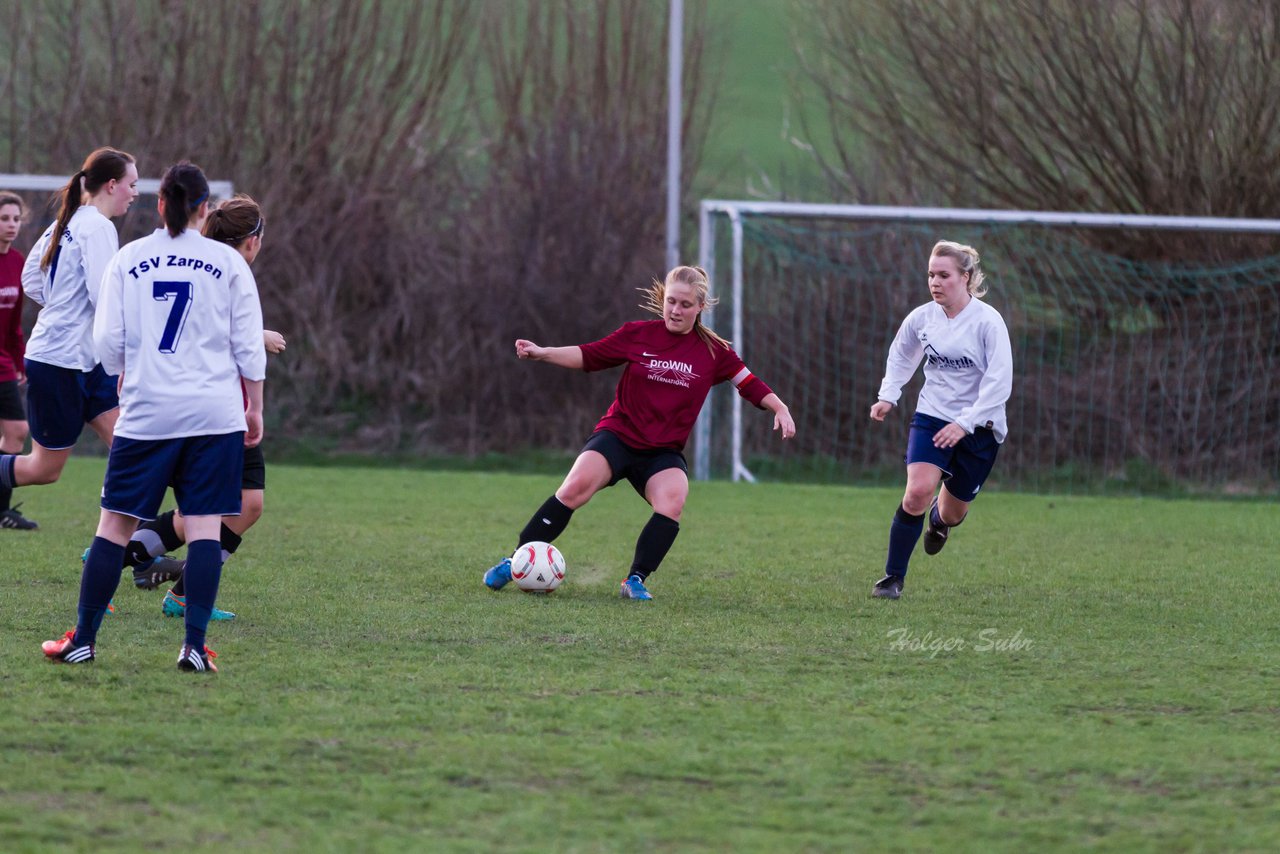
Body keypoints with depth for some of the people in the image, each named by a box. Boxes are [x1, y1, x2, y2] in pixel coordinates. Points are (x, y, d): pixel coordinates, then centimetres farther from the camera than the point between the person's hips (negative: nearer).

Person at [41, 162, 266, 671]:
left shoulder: (128, 260, 2)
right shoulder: (228, 263, 1)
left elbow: (107, 342, 3)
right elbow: (249, 347, 3)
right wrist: (255, 408, 13)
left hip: (146, 413, 0)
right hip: (215, 413, 0)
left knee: (114, 524, 5)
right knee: (204, 526, -1)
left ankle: (83, 639, 7)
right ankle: (195, 646, -7)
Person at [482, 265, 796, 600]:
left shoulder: (713, 351, 3)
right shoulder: (638, 334, 1)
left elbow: (749, 384, 7)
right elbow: (588, 356, 6)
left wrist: (780, 409, -7)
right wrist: (542, 353, -4)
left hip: (664, 452, 1)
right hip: (618, 434, -1)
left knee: (671, 506, -30)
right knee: (576, 487, -26)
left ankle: (636, 581, -17)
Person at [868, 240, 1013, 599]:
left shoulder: (987, 321, -15)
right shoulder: (921, 318, -3)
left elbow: (999, 381, -18)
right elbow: (900, 355, 19)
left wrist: (965, 423, -24)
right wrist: (888, 395, 5)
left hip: (979, 427, -2)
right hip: (932, 417, 2)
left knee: (952, 513, 10)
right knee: (917, 491, -21)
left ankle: (940, 517, 52)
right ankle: (893, 578, -9)